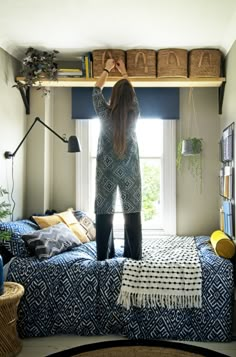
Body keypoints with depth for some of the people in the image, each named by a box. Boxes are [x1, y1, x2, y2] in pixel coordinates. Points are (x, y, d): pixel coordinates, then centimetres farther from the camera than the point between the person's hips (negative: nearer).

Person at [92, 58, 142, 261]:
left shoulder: (105, 113, -8)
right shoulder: (134, 114, -5)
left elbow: (96, 90, 10)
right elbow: (133, 94, 16)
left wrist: (107, 69, 23)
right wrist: (124, 73, 28)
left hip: (107, 170, 0)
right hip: (129, 170, 1)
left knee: (104, 213, 6)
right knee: (132, 213, 6)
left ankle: (103, 255, 11)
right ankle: (134, 254, 12)